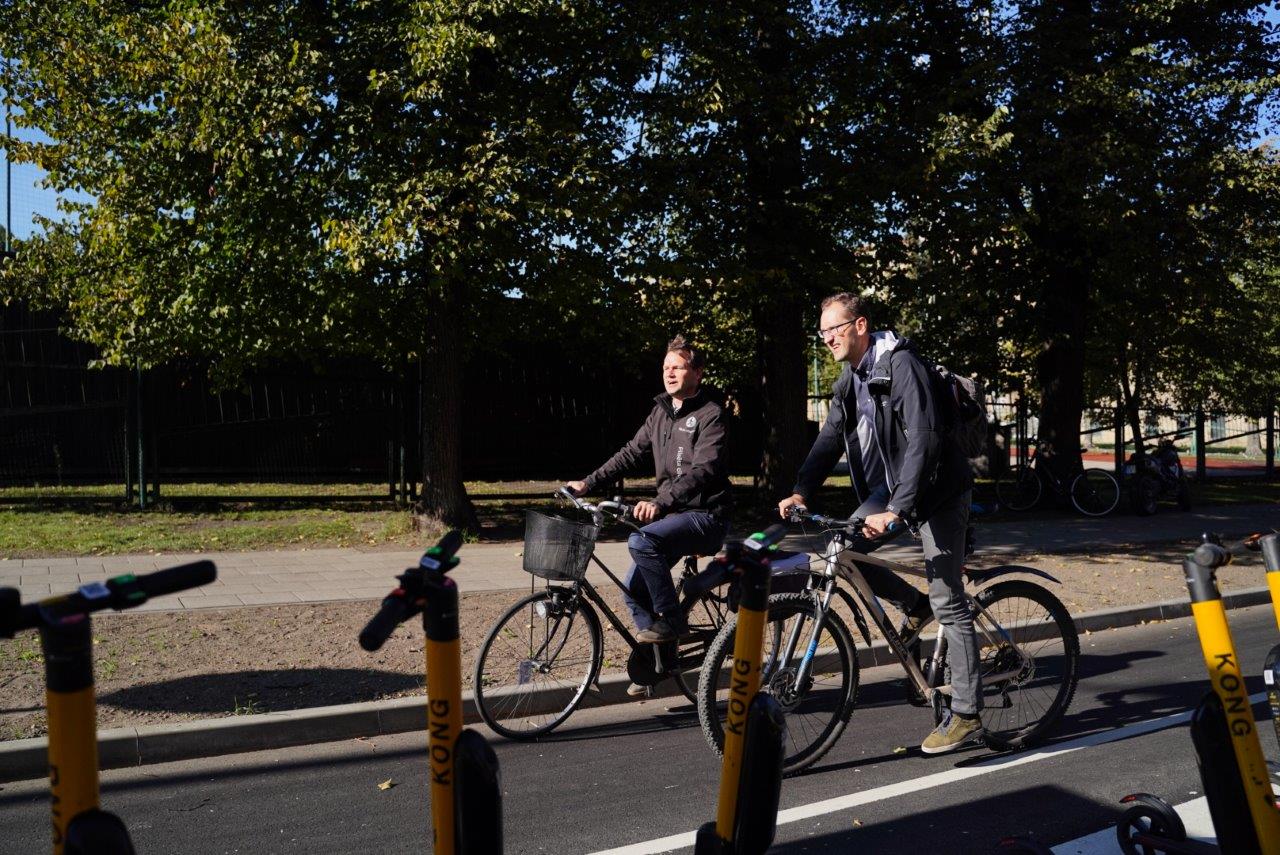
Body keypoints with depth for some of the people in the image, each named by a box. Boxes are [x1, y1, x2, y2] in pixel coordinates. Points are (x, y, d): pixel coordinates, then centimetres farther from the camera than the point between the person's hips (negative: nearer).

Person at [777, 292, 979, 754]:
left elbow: (923, 441, -30)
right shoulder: (849, 380, 5)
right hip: (890, 486, 8)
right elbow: (831, 438, 2)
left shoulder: (903, 365, -22)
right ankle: (913, 605, 17)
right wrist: (801, 491, -14)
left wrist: (896, 511, -37)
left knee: (947, 602, -6)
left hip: (939, 491, -8)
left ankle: (967, 715, 3)